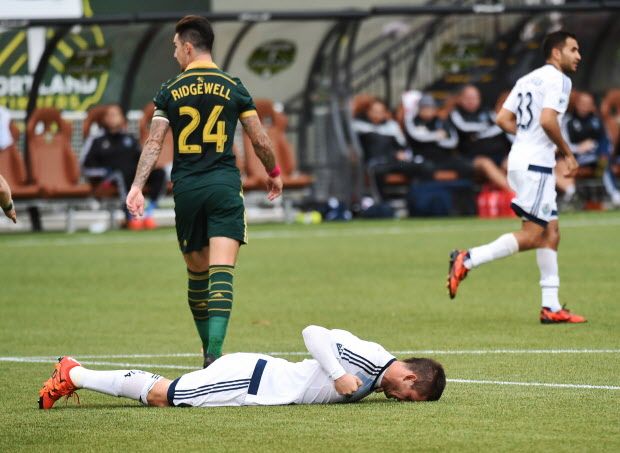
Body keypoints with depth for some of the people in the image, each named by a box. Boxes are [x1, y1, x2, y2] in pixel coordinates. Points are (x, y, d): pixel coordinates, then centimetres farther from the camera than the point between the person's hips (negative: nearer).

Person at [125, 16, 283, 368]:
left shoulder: (170, 92, 3)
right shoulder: (233, 87, 3)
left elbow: (154, 143, -4)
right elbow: (260, 140, 5)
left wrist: (137, 187, -6)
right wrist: (274, 173, 22)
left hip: (186, 188, 1)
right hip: (224, 186, -1)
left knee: (197, 272, 15)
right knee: (222, 273, -10)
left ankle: (210, 351, 23)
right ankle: (215, 353, -26)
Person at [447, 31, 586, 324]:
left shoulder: (527, 79, 18)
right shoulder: (557, 79, -8)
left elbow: (503, 119, 14)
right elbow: (548, 120, -21)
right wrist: (567, 154, -10)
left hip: (521, 159, 10)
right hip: (535, 164, -10)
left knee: (550, 232, 10)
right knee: (531, 236, -8)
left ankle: (551, 307, 8)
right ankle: (467, 260, -13)